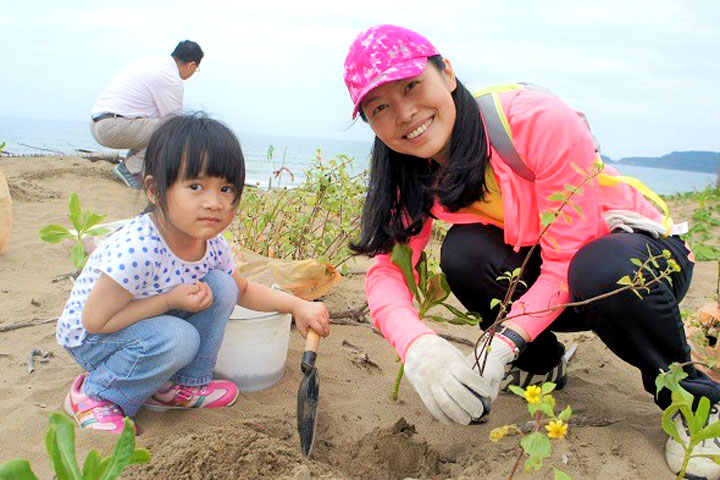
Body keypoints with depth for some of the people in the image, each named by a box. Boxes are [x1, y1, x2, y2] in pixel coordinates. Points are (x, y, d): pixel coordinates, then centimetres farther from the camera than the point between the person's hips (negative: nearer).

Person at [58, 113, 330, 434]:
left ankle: (184, 386, 3)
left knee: (220, 286, -11)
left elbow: (242, 290, 6)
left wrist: (296, 305, -9)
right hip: (88, 339, -7)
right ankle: (95, 394, -5)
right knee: (178, 338, -32)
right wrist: (170, 300, -31)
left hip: (153, 323, 7)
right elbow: (94, 320, -28)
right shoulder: (138, 250, -37)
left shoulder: (211, 243, -13)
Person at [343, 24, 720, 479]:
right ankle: (543, 364, 3)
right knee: (464, 252, -25)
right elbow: (387, 266, -19)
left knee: (604, 271, -39)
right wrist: (416, 345, -40)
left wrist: (503, 343, -39)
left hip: (643, 251, -4)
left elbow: (569, 260, -28)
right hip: (538, 278, 5)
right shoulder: (416, 175, -10)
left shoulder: (542, 121, -29)